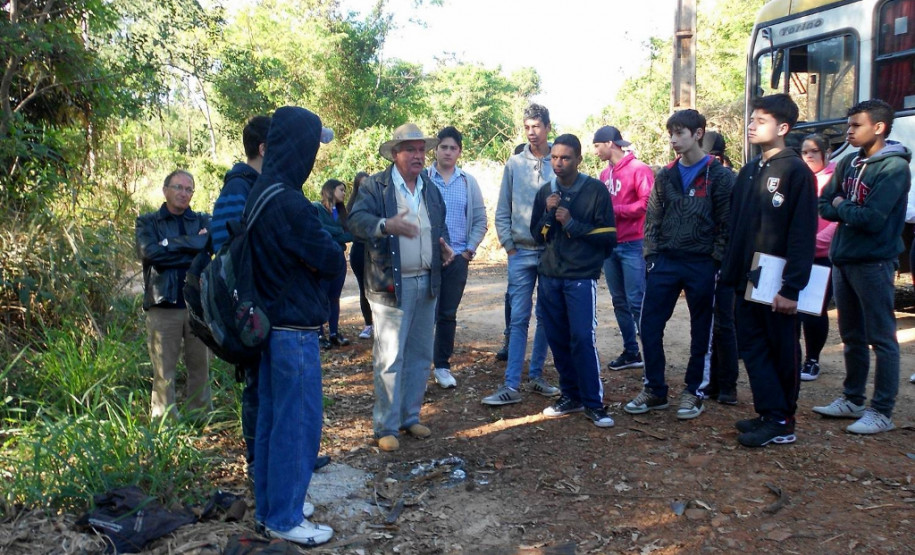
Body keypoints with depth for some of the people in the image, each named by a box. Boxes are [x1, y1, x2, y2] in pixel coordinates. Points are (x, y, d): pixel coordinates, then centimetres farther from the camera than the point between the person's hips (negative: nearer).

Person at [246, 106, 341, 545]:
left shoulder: (259, 193, 8)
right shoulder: (289, 203, -22)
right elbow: (333, 262, -15)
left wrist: (309, 260, -1)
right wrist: (324, 260, 3)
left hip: (270, 322, 10)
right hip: (295, 328, -10)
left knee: (271, 417, 17)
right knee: (297, 422, 2)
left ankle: (269, 505, 30)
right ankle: (284, 519, 14)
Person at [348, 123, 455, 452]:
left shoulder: (431, 189, 15)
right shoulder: (375, 187, -5)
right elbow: (357, 220, -19)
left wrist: (444, 246, 4)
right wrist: (386, 225, -37)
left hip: (427, 283, 6)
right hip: (391, 284, -6)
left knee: (420, 356, 13)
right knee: (389, 359, -4)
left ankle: (410, 417, 26)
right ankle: (386, 427, 7)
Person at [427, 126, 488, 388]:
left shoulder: (469, 182, 7)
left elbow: (480, 219, 10)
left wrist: (469, 249, 2)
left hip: (457, 258, 3)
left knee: (448, 314, 9)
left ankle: (442, 366, 20)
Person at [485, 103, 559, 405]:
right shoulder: (514, 164, 4)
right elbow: (502, 210, 6)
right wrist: (508, 244, -1)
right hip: (521, 252, 0)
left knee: (547, 318, 9)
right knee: (519, 318, -1)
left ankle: (536, 375, 23)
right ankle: (511, 385, 0)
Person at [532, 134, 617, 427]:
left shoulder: (596, 190, -3)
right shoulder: (546, 192, 10)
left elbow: (609, 237, -5)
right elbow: (538, 236, 11)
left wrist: (572, 223, -14)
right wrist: (548, 213, -7)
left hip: (581, 277, -4)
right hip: (549, 277, 5)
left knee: (582, 339, -12)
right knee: (558, 339, 7)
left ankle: (594, 403, -1)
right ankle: (571, 396, 20)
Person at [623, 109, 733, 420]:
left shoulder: (719, 176, -3)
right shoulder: (665, 176, 10)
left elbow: (726, 224, -5)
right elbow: (653, 219, 11)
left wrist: (717, 262, -10)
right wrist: (650, 255, 2)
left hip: (701, 265, -4)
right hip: (665, 262, 4)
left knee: (701, 330, 7)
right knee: (650, 325, 2)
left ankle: (694, 392, 20)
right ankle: (655, 390, 14)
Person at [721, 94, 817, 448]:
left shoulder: (795, 171, -10)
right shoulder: (749, 171, 13)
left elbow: (803, 234, -16)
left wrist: (792, 287, -20)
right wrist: (731, 272, 8)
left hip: (777, 283, -7)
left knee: (782, 352, 4)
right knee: (752, 347, 8)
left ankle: (781, 422, 14)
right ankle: (769, 412, 18)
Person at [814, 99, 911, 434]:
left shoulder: (894, 167, -13)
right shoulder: (849, 163, 9)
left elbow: (872, 219, -21)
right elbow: (824, 206, 7)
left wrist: (842, 206, -4)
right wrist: (852, 211, -10)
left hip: (874, 262, -7)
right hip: (843, 259, 8)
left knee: (881, 338, 1)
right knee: (851, 336, 16)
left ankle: (882, 412, 9)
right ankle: (853, 400, 28)